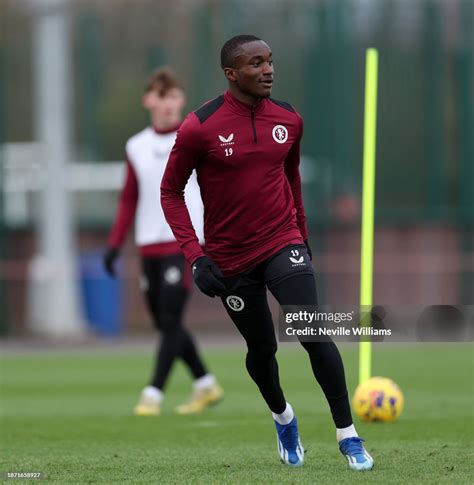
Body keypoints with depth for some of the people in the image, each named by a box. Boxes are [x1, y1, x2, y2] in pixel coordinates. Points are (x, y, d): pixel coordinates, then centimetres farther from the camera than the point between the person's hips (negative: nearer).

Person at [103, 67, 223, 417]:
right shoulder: (137, 146, 11)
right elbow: (129, 200, 16)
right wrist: (115, 244, 9)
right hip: (150, 244, 5)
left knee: (170, 321, -13)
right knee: (163, 323, 8)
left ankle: (153, 393, -12)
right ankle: (206, 385, 22)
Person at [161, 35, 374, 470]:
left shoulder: (289, 119, -1)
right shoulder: (200, 127, -13)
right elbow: (171, 191, -5)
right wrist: (195, 255, -12)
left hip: (283, 244, 1)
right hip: (230, 258, -1)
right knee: (262, 347, 12)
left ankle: (348, 434, -9)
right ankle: (282, 416, 43)